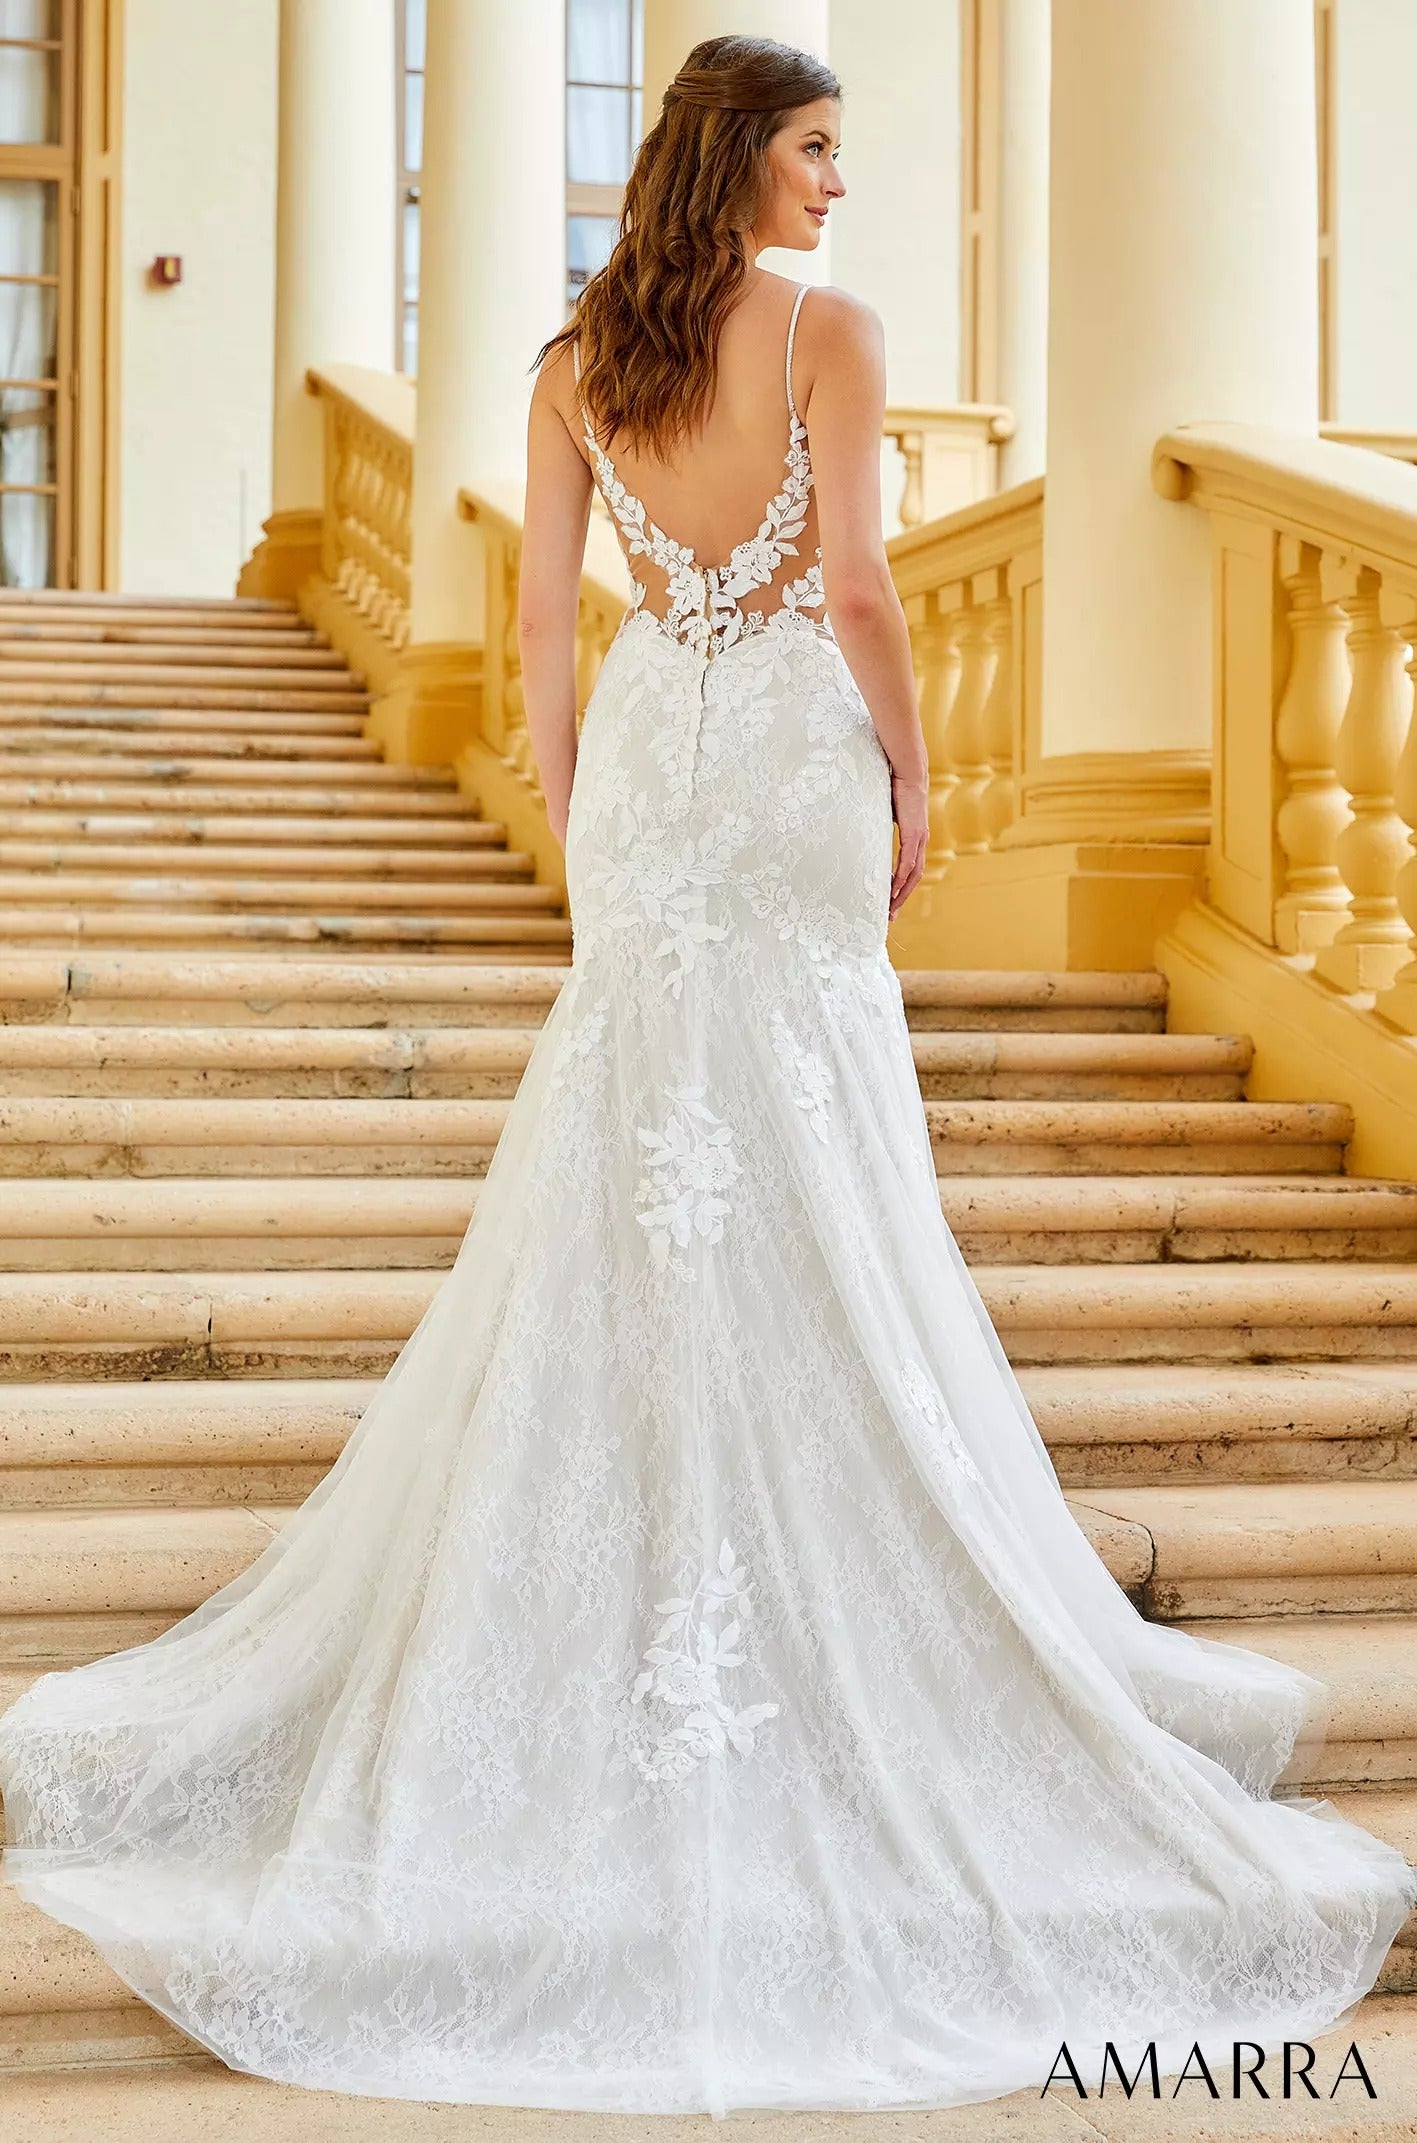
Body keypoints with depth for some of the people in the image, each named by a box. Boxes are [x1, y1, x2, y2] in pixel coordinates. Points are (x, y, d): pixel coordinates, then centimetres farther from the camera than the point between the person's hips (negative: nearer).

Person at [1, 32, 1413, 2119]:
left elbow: (543, 621, 6)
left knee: (631, 1143, 12)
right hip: (790, 757, -4)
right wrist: (915, 772, -1)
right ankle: (846, 1600, 12)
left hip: (643, 755, 4)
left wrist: (569, 809, 16)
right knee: (816, 1161, 4)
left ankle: (636, 1569, 18)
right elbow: (857, 583, -14)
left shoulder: (577, 359, 6)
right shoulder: (828, 332, -9)